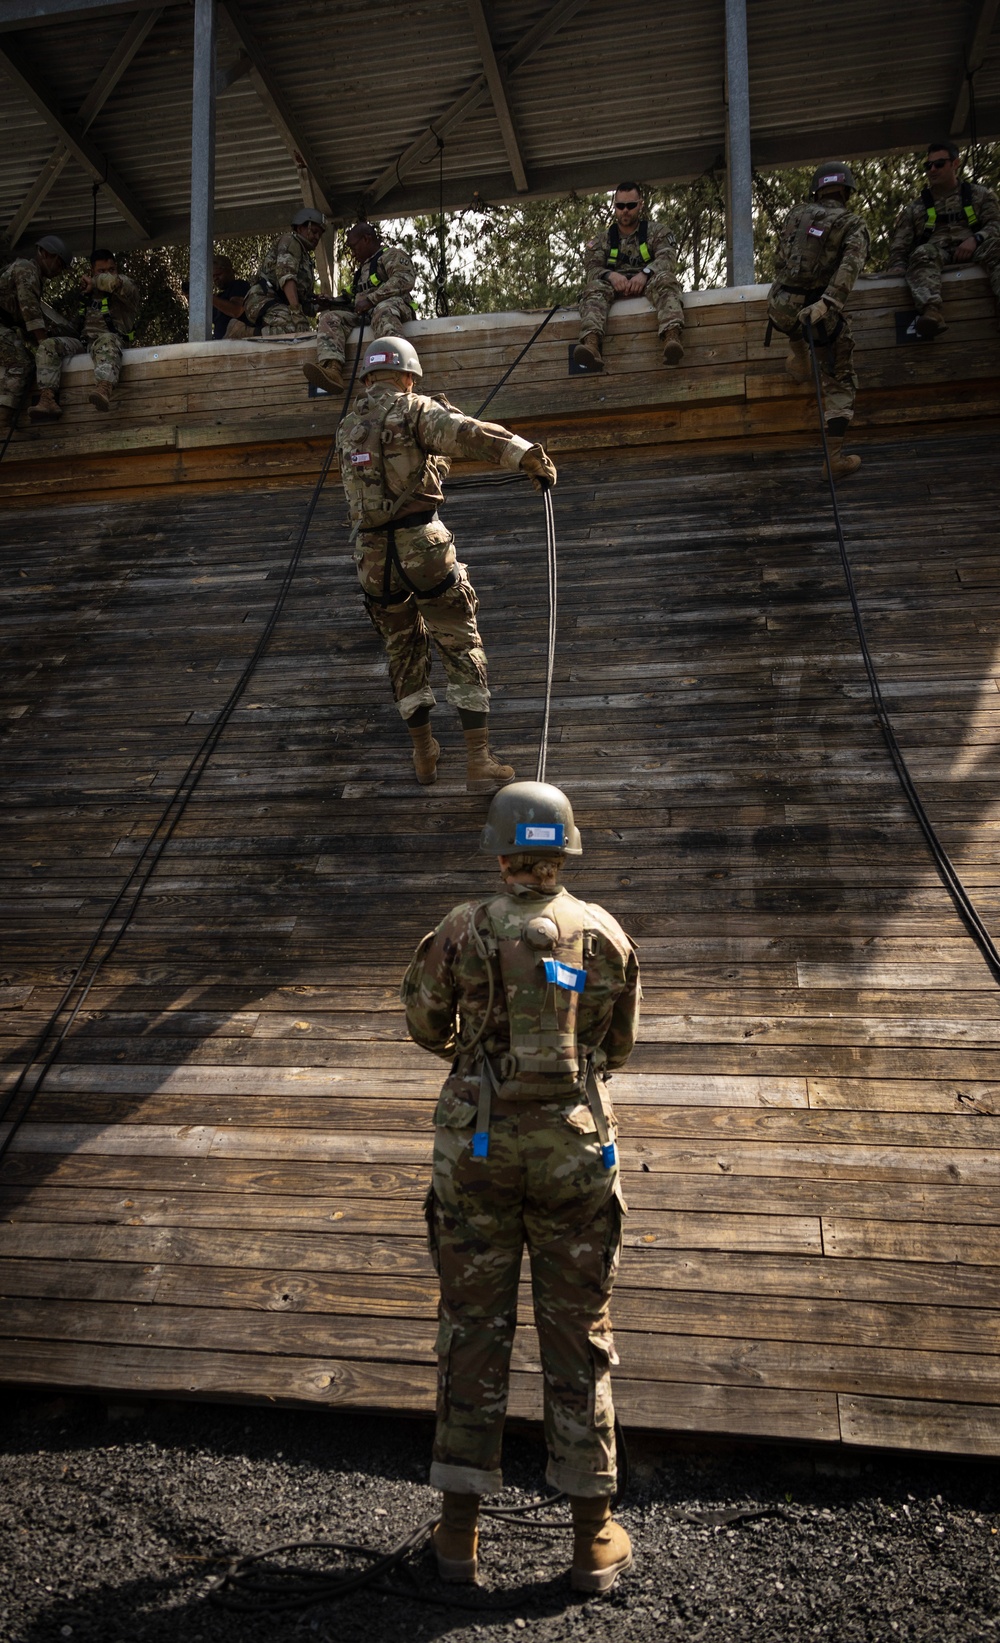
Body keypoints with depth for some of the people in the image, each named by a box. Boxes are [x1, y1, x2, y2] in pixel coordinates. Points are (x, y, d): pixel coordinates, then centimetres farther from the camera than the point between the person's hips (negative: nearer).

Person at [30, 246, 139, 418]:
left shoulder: (126, 286, 9)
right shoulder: (86, 294, 27)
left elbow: (113, 281, -16)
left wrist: (95, 282, 0)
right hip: (82, 342, 6)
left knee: (107, 340, -42)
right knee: (48, 345, -18)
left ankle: (104, 390, -73)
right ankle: (48, 399, -36)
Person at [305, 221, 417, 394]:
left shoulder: (391, 255, 10)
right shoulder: (362, 267, 36)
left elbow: (404, 279, -10)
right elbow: (354, 298, 36)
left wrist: (371, 299, -14)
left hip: (394, 307, -7)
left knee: (383, 310, -40)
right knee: (329, 317, -15)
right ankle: (331, 369, -42)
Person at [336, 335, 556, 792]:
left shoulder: (347, 428, 17)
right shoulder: (413, 410, -1)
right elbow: (469, 434, -18)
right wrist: (528, 456, -27)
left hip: (372, 555, 5)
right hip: (421, 544, -5)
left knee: (404, 652, 20)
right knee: (462, 649, 2)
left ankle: (424, 754, 26)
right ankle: (478, 762, -2)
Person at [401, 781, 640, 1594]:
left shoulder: (462, 932, -8)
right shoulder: (606, 936, -3)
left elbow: (426, 1024, 7)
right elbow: (619, 1046, 9)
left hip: (478, 1147, -1)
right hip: (575, 1150, 1)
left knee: (473, 1330, 13)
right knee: (578, 1337, 14)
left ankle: (460, 1530, 26)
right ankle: (595, 1537, 25)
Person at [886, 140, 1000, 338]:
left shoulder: (980, 195, 21)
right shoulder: (915, 208, 24)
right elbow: (899, 246, 16)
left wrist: (975, 239, -14)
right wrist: (898, 270, -7)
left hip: (973, 252, 0)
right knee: (923, 254, -36)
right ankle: (931, 311, -64)